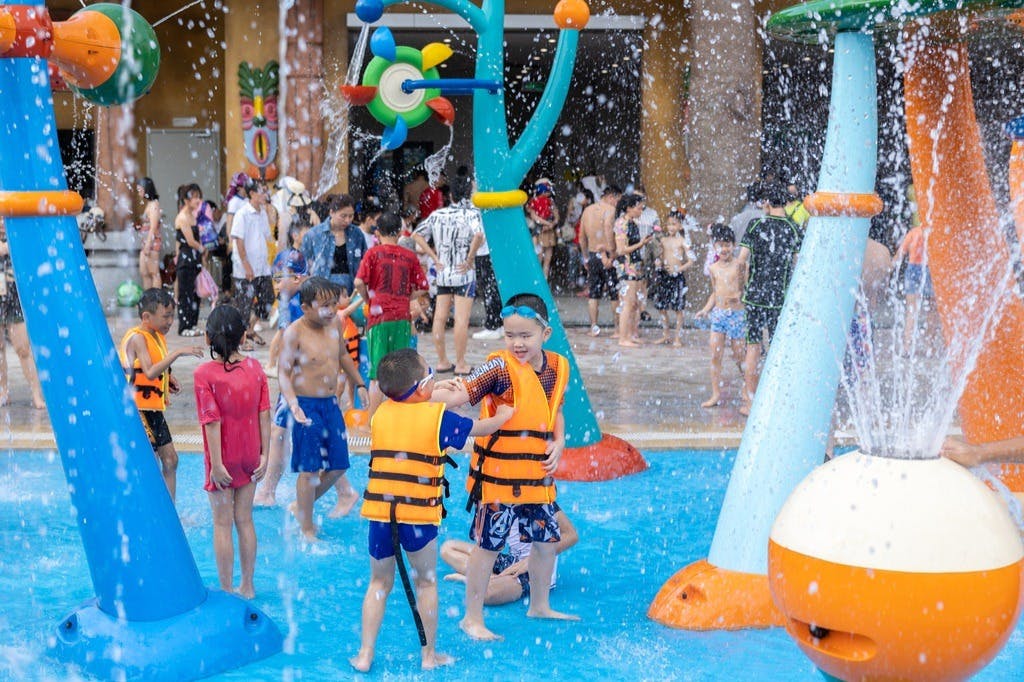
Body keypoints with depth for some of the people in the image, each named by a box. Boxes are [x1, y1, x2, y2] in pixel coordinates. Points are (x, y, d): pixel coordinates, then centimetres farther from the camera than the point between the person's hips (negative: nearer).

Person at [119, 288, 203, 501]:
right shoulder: (138, 338, -18)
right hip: (138, 408, -9)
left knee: (170, 458, 12)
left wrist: (168, 378, 5)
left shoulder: (157, 335, 10)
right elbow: (149, 372, -33)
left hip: (153, 408, 9)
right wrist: (178, 353, -37)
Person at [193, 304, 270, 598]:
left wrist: (216, 463, -14)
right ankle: (247, 586, 22)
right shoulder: (254, 367, -3)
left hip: (224, 458, -4)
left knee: (222, 524, 7)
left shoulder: (205, 373, -16)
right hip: (250, 456, 4)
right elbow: (264, 415, -3)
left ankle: (227, 590, 13)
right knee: (245, 520, 15)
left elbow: (213, 421, -17)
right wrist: (264, 455, 3)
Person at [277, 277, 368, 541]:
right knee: (310, 469, -3)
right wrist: (293, 405, -28)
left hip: (331, 404, 7)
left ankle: (302, 506, 32)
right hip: (307, 407, -7)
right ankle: (307, 529, 11)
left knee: (338, 465, 11)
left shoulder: (335, 324, 3)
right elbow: (284, 373, -15)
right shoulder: (295, 333, -16)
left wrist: (359, 384, 25)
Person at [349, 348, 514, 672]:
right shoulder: (439, 417, -6)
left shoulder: (380, 414, 4)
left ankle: (365, 654, 14)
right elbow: (481, 428, 7)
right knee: (426, 581, 14)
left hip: (379, 513, 3)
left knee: (379, 583, 16)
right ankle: (429, 655, 21)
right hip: (419, 516, -3)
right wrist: (502, 415, 29)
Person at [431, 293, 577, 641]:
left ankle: (540, 606, 39)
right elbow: (461, 395, -28)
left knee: (547, 540, 17)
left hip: (538, 475, 6)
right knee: (488, 545, 3)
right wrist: (441, 391, -48)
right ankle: (472, 618, 17)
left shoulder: (558, 367, 3)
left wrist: (558, 443, 3)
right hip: (498, 475, -6)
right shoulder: (500, 367, -16)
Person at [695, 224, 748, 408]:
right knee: (715, 355, 1)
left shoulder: (739, 265, -7)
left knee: (739, 355, 3)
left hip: (737, 314, -5)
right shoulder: (714, 268, 9)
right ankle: (716, 394, 7)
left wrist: (740, 295, -27)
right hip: (718, 314, 5)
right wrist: (705, 310, 10)